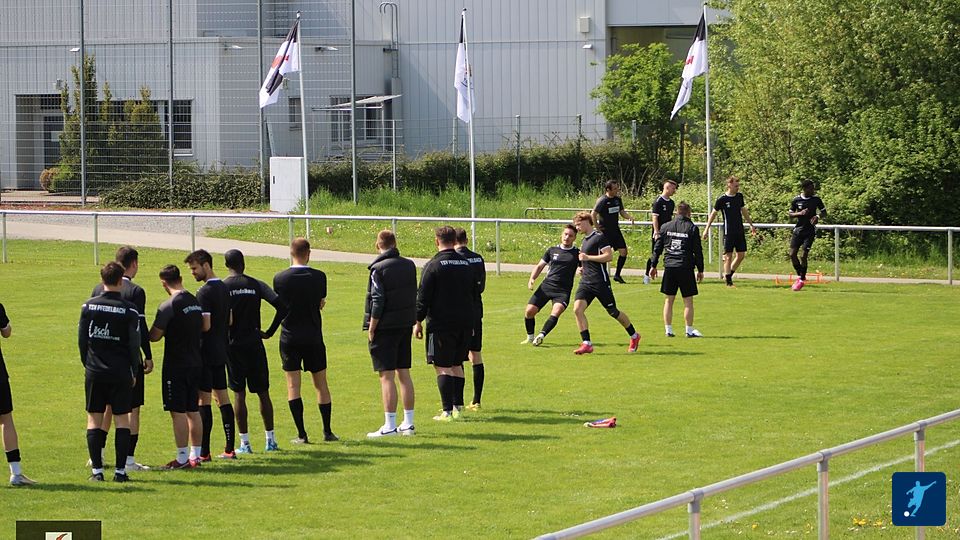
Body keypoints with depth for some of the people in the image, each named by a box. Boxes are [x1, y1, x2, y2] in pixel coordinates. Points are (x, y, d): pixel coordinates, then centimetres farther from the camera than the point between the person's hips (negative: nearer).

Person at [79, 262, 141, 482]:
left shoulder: (89, 306, -1)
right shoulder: (129, 310, -7)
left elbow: (82, 339, 5)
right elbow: (134, 344, -3)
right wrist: (134, 372, 8)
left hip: (95, 373, 1)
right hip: (121, 373, -1)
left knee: (94, 420, 7)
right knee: (122, 420, 5)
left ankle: (97, 470, 2)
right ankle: (120, 470, 2)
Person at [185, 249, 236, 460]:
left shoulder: (205, 292, -15)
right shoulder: (224, 289, 12)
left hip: (206, 353, -9)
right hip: (221, 352, 9)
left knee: (203, 400, -6)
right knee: (223, 398, 10)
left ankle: (203, 451, -6)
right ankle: (229, 448, 10)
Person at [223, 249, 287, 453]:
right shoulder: (256, 285, 1)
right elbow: (281, 306, -7)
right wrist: (270, 332, 2)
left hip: (232, 345, -1)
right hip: (254, 345, 1)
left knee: (239, 394, 2)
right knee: (263, 393, 9)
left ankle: (245, 443, 1)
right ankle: (270, 440, 12)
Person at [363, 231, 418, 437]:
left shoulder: (378, 269, -12)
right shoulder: (409, 266, 7)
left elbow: (378, 302, -15)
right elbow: (413, 295, 12)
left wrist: (371, 329, -9)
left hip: (385, 327, -6)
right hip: (406, 325, 6)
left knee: (386, 376, -4)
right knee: (404, 373, 13)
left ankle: (389, 426, -5)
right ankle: (408, 423, 16)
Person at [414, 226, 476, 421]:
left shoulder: (433, 265, -10)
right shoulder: (466, 264, 9)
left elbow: (423, 296, -10)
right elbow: (474, 294, 17)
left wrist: (418, 321, -1)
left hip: (441, 323, -6)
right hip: (465, 323, 6)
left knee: (443, 367, -3)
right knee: (457, 364, 17)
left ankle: (447, 411, -7)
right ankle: (458, 407, 16)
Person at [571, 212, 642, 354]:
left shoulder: (599, 237, -9)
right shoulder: (585, 240, 18)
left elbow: (609, 256, -18)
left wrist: (588, 257, -19)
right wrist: (583, 268, 14)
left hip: (600, 282, -8)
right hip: (586, 282, 8)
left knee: (613, 312, 4)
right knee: (577, 309, -13)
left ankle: (634, 336, 26)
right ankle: (587, 344, -12)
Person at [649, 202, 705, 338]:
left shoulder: (665, 227, 7)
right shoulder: (692, 228, -3)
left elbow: (657, 247, 8)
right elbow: (698, 251, -1)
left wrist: (653, 265, 15)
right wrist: (700, 270, 6)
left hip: (669, 267, 3)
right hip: (685, 268, -3)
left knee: (669, 300, 10)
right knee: (688, 300, 3)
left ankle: (668, 329, 9)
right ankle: (689, 330, 3)